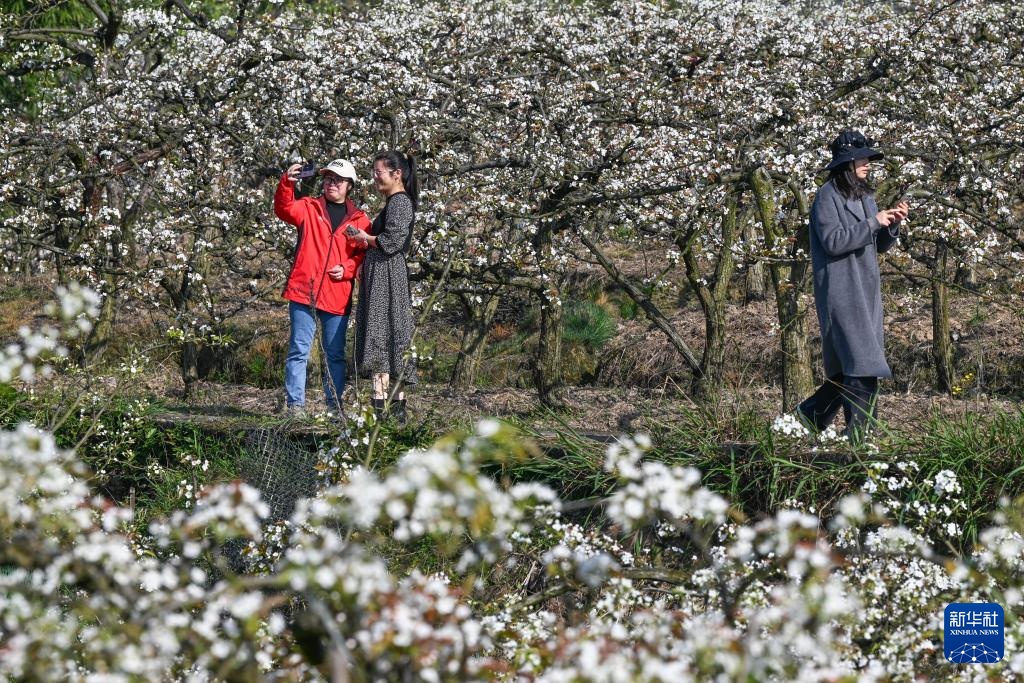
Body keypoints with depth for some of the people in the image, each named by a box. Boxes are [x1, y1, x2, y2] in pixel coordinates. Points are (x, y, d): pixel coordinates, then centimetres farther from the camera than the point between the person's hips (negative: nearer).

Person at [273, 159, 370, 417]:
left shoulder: (360, 220, 11)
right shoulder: (308, 208, 8)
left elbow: (364, 255, 9)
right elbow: (285, 209, -11)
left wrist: (347, 269, -10)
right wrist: (287, 183, -28)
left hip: (337, 296, 1)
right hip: (304, 291, -1)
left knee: (335, 354, 7)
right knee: (299, 350, -3)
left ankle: (334, 405, 13)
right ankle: (295, 404, -2)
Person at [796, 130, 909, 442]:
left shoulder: (865, 197, 15)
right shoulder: (828, 197, -9)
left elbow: (880, 246, 17)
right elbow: (833, 241, -19)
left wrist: (893, 223, -1)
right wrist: (872, 222, -18)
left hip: (866, 290, 8)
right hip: (840, 291, -8)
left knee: (851, 366, 9)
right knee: (862, 366, -13)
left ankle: (813, 411, 24)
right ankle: (857, 434, -12)